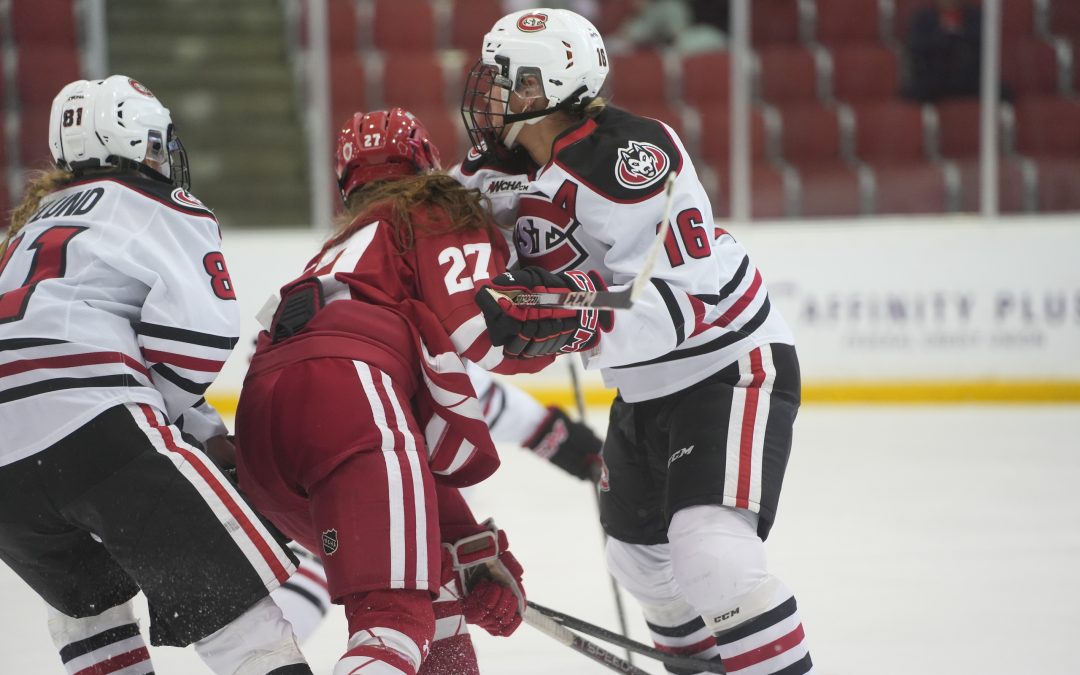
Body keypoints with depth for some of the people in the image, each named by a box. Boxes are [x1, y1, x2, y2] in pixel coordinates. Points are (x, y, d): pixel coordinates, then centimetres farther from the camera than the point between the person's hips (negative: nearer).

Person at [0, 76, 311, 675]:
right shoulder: (166, 213, 10)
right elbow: (196, 336, -6)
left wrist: (204, 434, 25)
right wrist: (154, 417, 12)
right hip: (86, 424, -7)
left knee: (88, 595, 31)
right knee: (238, 598, -8)